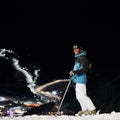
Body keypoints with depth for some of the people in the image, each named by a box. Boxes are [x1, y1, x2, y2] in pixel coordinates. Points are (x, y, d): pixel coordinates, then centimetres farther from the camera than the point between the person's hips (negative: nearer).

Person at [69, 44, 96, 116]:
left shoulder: (83, 58, -12)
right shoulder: (77, 58, 19)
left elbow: (85, 69, -22)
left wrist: (74, 72, -24)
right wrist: (73, 73, 20)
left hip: (81, 79, -11)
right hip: (77, 79, 11)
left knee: (82, 95, -13)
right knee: (78, 96, 11)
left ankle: (92, 110, -9)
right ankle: (84, 110, 17)